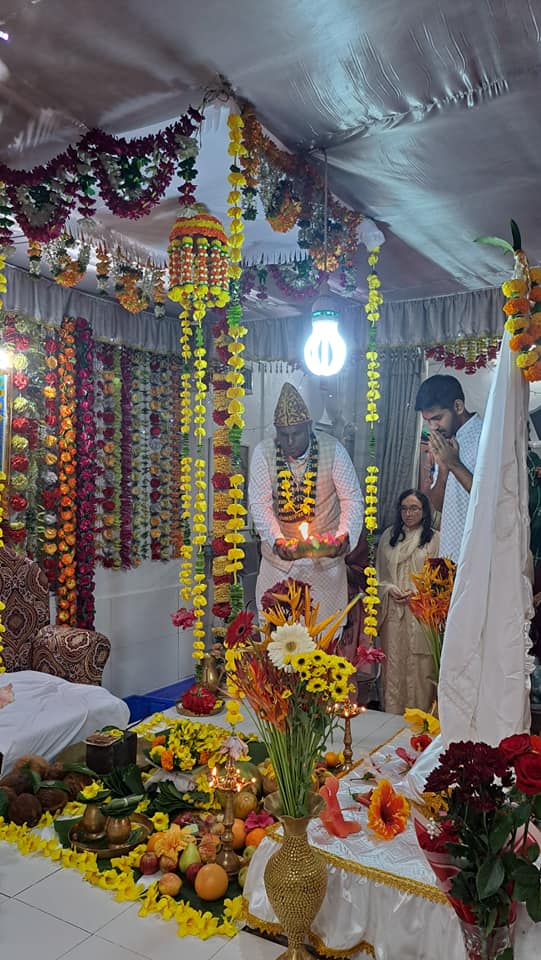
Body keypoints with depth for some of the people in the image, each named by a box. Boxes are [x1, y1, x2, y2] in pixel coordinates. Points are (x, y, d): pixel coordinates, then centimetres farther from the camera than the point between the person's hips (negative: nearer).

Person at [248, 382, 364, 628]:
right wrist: (276, 540, -25)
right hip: (279, 553, 1)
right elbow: (259, 504, -10)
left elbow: (352, 498, -10)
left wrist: (344, 536, -26)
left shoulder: (332, 449, -14)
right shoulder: (263, 453, -12)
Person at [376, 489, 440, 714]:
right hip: (392, 611, 3)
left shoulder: (434, 539, 1)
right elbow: (378, 573, 13)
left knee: (419, 664, -1)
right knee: (393, 663, 4)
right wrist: (390, 589, -5)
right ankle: (392, 715, 13)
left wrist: (416, 592, -12)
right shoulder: (388, 535, 11)